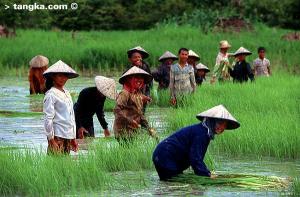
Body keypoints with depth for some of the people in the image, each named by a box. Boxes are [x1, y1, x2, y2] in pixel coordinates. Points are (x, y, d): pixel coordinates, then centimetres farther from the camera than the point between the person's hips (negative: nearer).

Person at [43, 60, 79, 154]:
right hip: (57, 136, -7)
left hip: (68, 136, 7)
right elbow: (48, 118, -11)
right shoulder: (51, 94, -7)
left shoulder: (67, 93, 16)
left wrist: (73, 138, 19)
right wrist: (51, 139, -14)